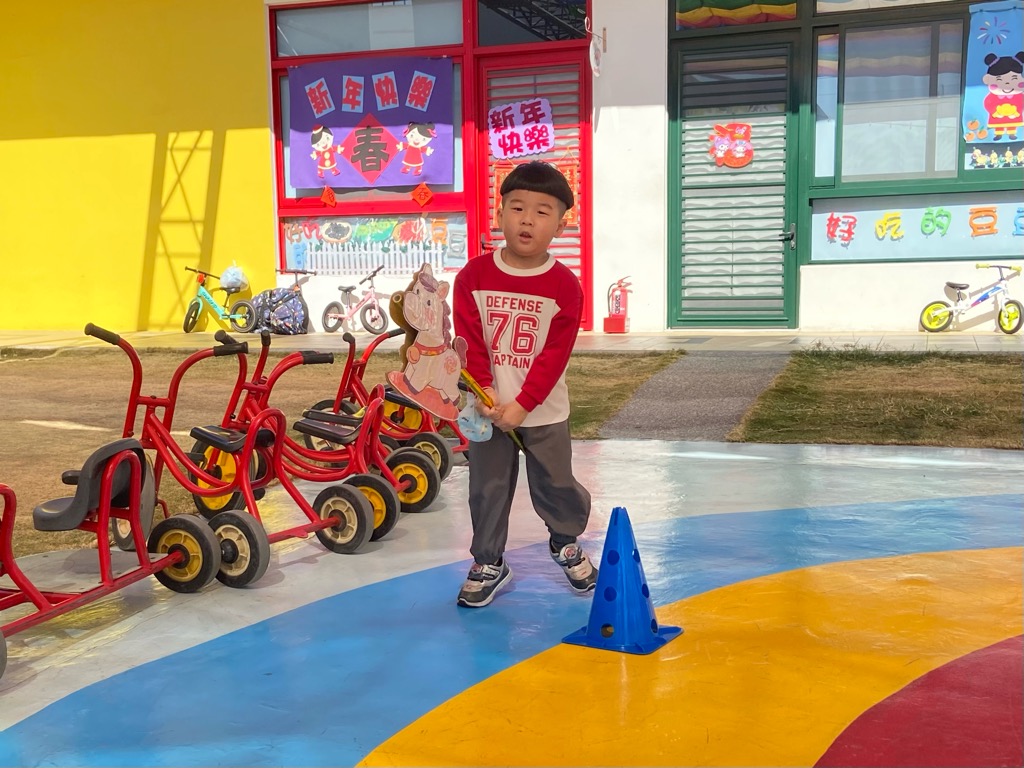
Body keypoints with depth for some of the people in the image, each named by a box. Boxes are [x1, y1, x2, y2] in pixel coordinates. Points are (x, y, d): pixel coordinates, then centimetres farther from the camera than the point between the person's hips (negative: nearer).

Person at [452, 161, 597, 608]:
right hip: (488, 407, 1)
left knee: (556, 486, 11)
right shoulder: (473, 277, -6)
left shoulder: (565, 287, -9)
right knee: (488, 488, 9)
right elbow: (468, 341, -6)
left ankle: (566, 543, 39)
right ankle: (488, 563, 26)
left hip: (543, 412, 0)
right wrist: (484, 393, -15)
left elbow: (554, 356, -11)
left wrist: (522, 405, -17)